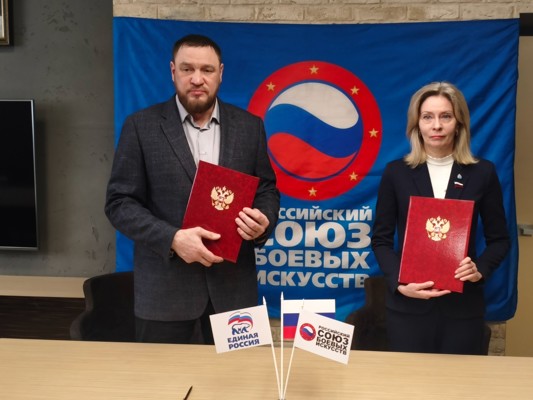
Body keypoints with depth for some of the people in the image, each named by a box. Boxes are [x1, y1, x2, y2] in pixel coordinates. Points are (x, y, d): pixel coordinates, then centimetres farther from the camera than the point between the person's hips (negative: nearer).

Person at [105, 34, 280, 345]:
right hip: (166, 287, -2)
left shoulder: (249, 126, 5)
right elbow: (120, 202, -5)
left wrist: (263, 222, -13)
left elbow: (267, 189, 10)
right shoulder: (142, 126, -3)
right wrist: (172, 239, -19)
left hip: (233, 284, 2)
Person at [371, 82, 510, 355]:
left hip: (463, 306, 1)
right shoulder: (396, 172, 0)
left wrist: (480, 269, -12)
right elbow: (381, 239, 1)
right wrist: (399, 283, -13)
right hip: (408, 305, 0)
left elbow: (499, 238, 8)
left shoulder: (482, 173, 3)